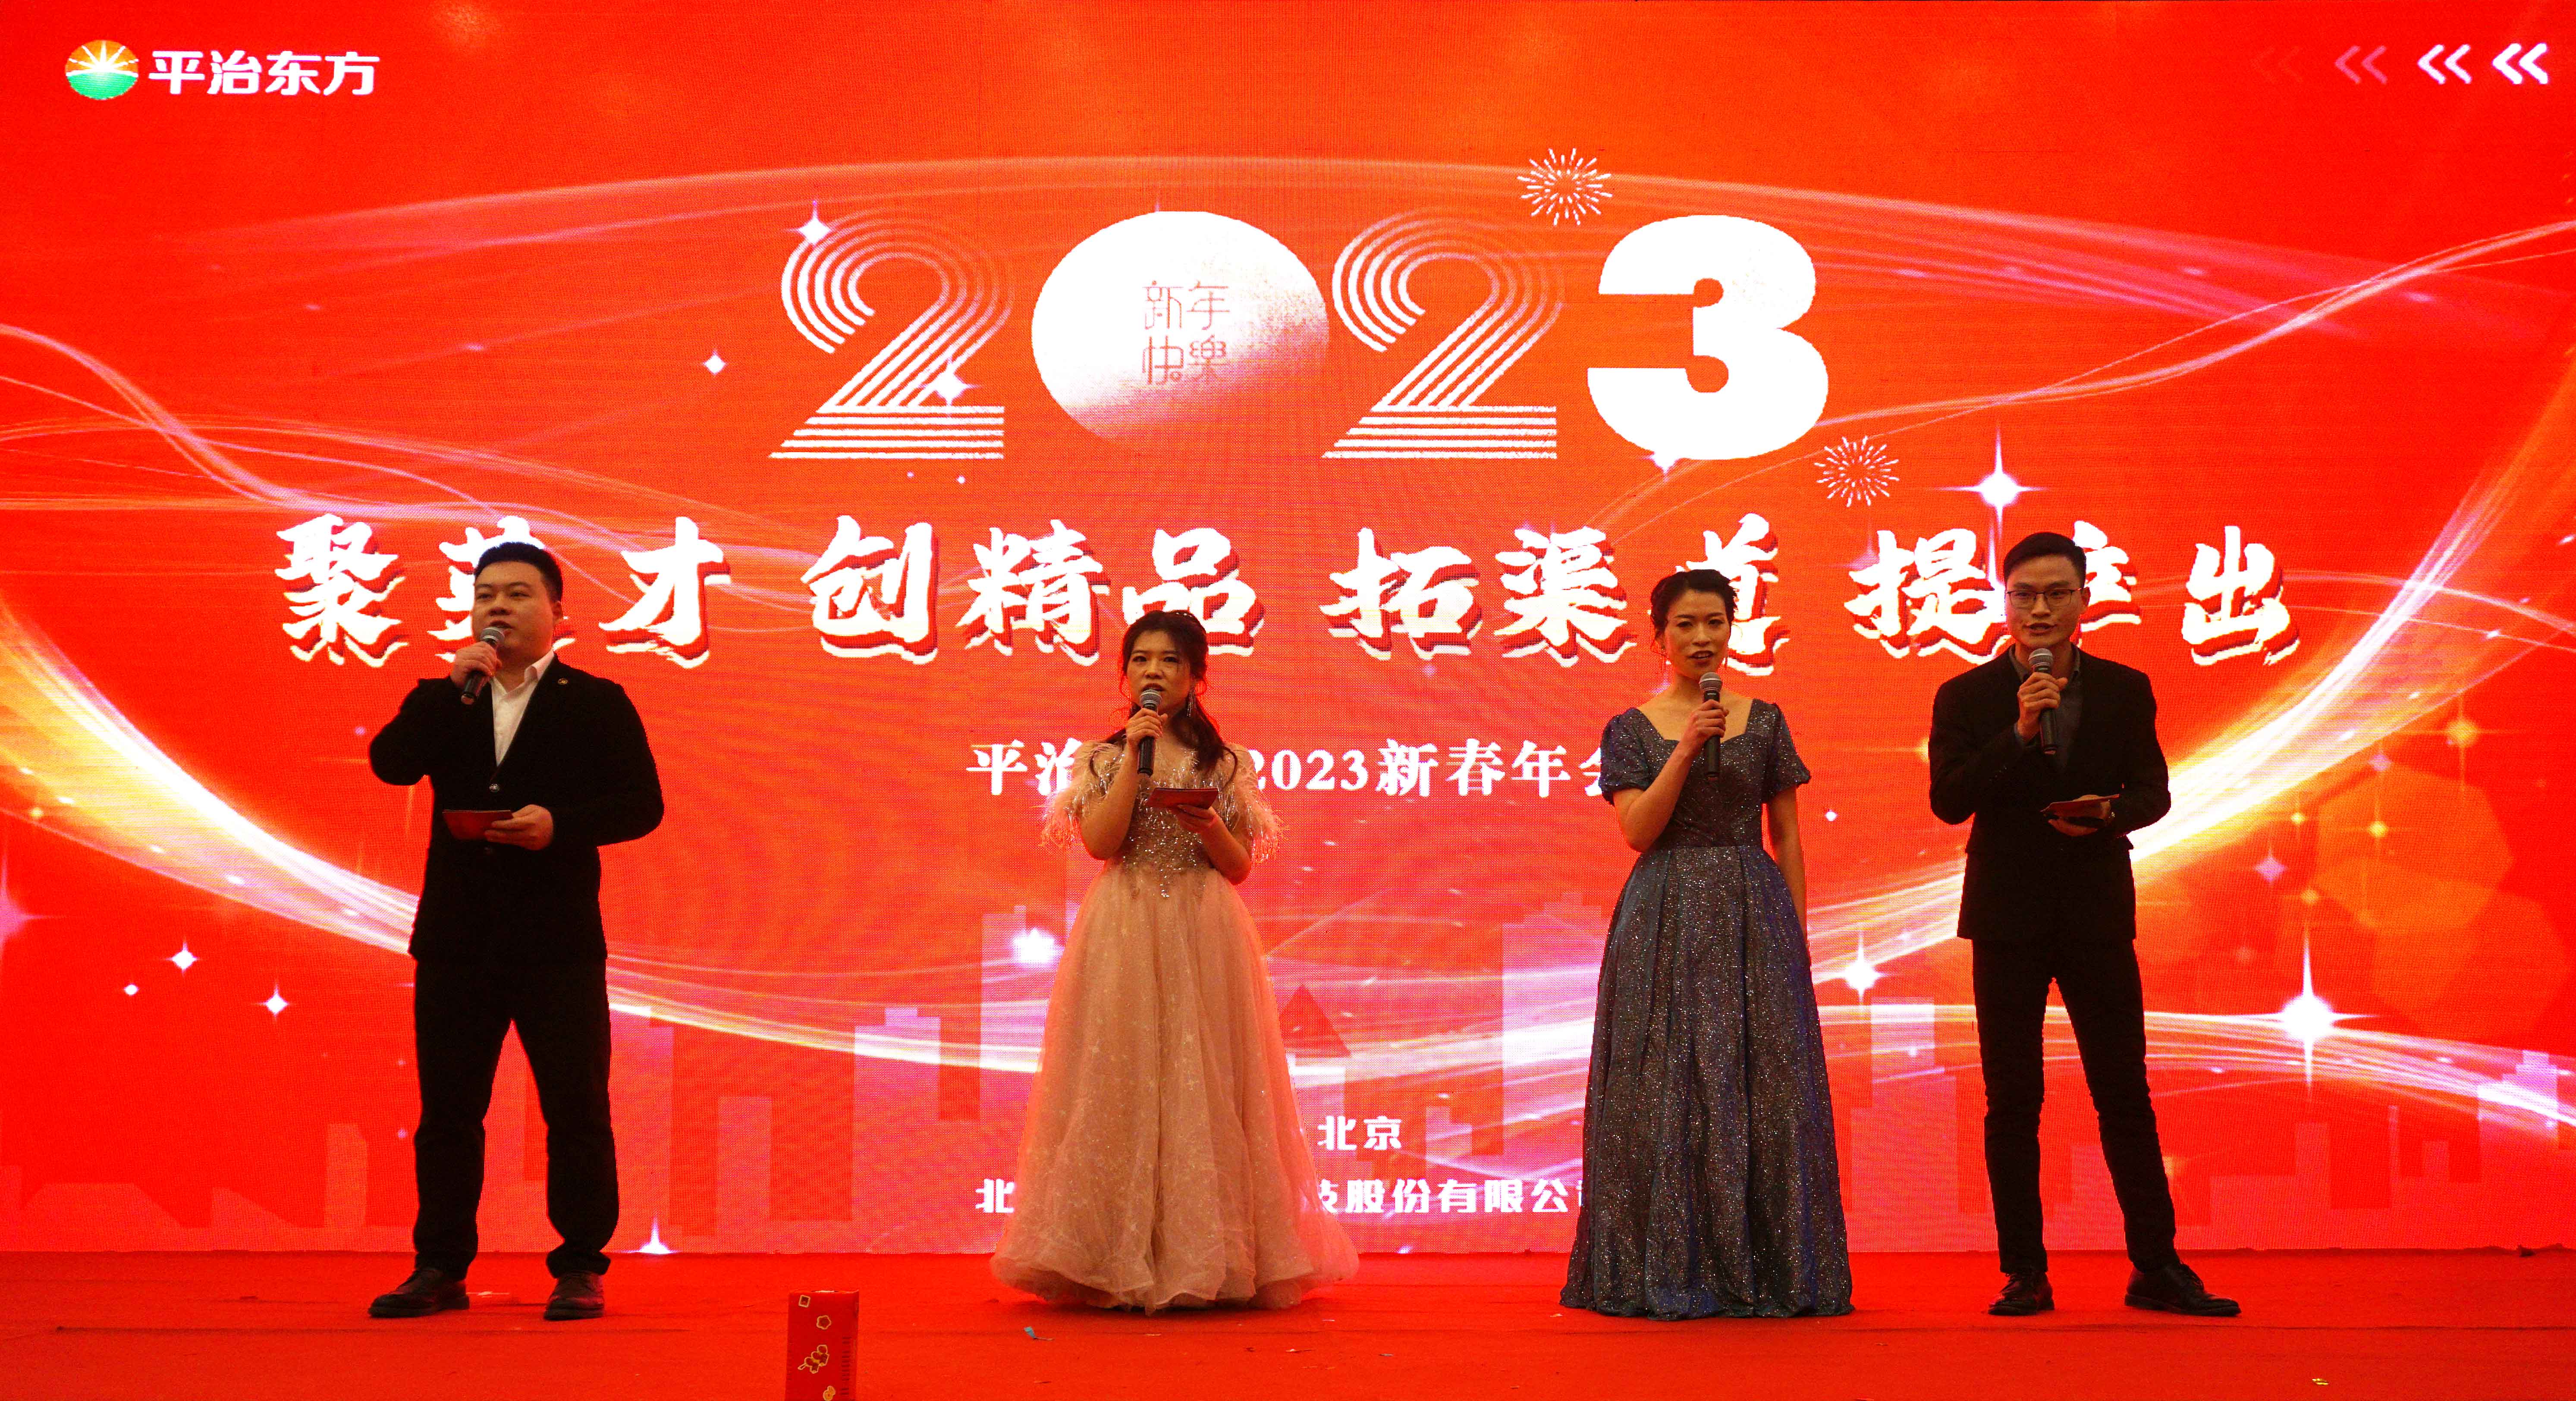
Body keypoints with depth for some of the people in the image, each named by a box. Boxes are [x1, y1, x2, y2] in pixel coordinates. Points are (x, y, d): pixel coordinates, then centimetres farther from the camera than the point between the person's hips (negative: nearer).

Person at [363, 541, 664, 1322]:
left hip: (558, 942, -3)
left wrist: (560, 824, -18)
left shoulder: (596, 703, 3)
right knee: (447, 1110, 8)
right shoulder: (441, 701, 12)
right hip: (456, 937, 3)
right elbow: (390, 763, -6)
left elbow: (641, 804, -3)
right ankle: (440, 1269, 18)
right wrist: (453, 689, -13)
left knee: (576, 1107, -1)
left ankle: (580, 1268, 8)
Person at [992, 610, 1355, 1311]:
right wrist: (1135, 755, -9)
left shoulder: (1224, 765, 9)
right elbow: (1100, 842, -8)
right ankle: (1121, 1261, 3)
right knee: (1122, 1086, -3)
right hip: (1122, 942, 0)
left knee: (1201, 1087, -3)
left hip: (1204, 941, 0)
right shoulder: (1102, 757, 9)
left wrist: (1207, 826, -13)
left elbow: (1241, 866, 6)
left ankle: (1203, 1260, 4)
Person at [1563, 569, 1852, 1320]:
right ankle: (1669, 1272, 6)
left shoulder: (1764, 721, 9)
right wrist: (1686, 748, -14)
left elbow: (1788, 838, 9)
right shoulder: (1632, 729, 5)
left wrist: (1796, 934, 4)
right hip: (1666, 921, -1)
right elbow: (1638, 830, -6)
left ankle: (1769, 1270, 8)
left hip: (1753, 917, 1)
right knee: (1667, 1086, -2)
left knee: (1763, 1084, 0)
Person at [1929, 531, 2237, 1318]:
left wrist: (2108, 814, -15)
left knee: (2125, 1094, 2)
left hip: (2097, 912, 1)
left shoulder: (2124, 691, 6)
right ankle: (2024, 1275, 10)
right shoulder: (1967, 698, 1)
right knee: (2011, 1103, 3)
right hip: (2006, 915, -1)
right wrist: (2020, 733, -19)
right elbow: (1948, 800, -9)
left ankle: (2157, 1267, 10)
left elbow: (2153, 790, 7)